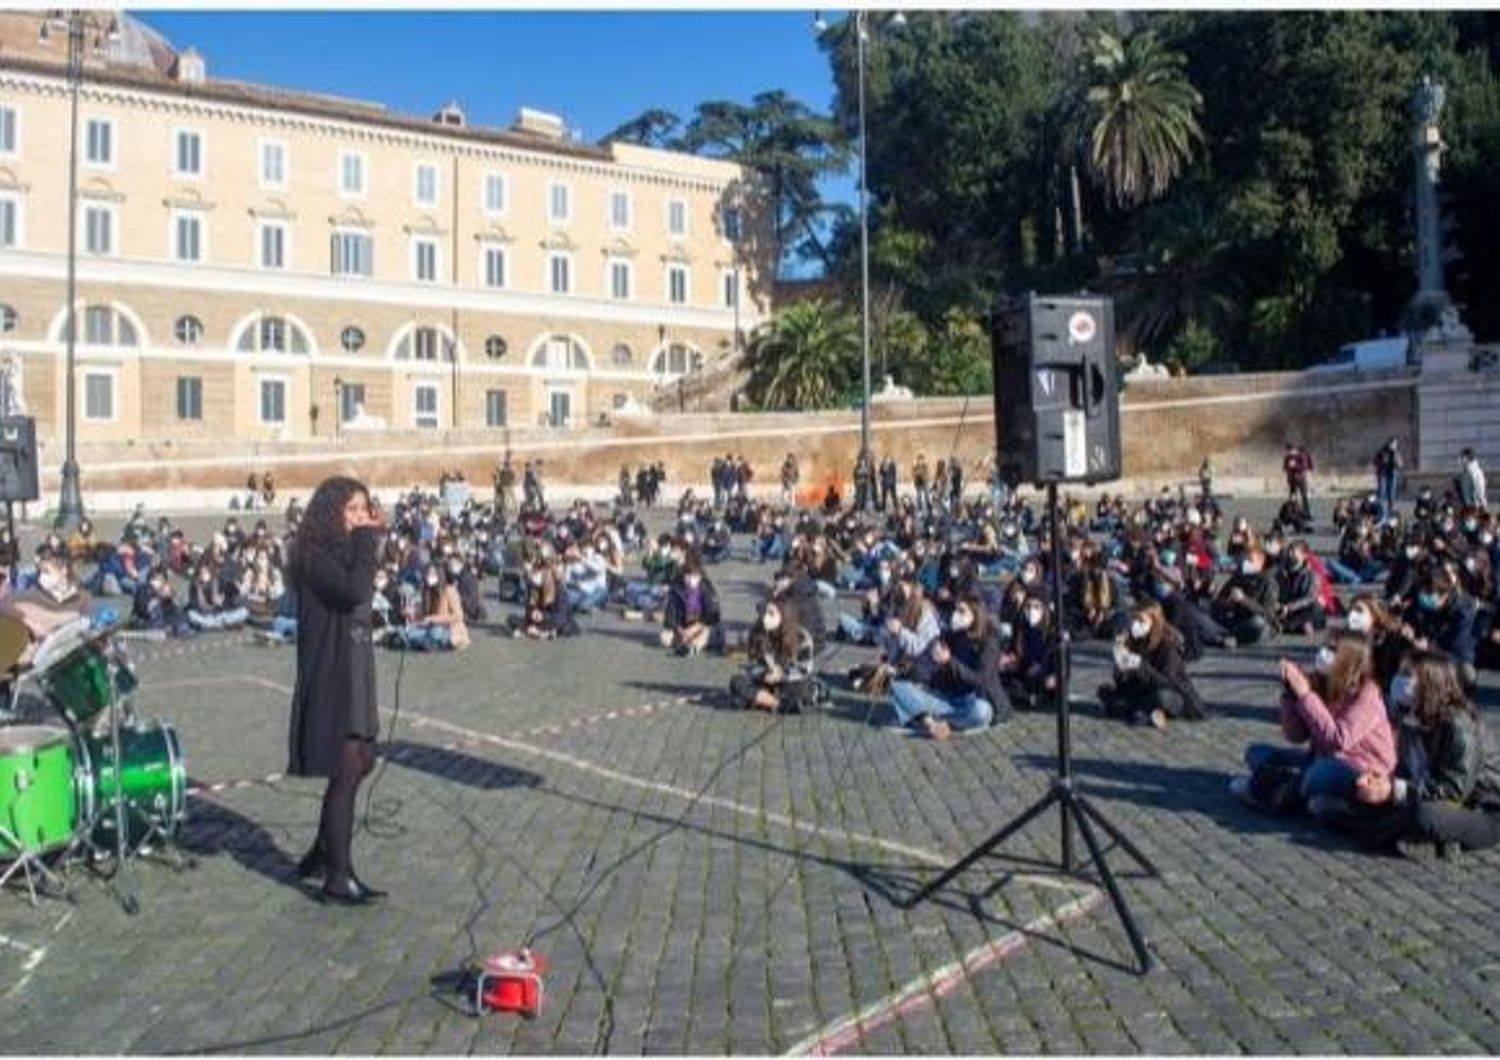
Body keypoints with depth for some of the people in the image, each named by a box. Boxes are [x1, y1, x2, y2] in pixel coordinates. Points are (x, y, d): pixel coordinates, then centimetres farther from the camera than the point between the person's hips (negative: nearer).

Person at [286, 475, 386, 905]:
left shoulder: (346, 552, 14)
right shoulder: (315, 557, -14)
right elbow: (354, 591, -29)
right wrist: (367, 540, -19)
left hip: (356, 674, 10)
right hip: (331, 677, -9)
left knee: (360, 763, 15)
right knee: (345, 771, -7)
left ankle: (321, 854, 29)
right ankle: (338, 877, 1)